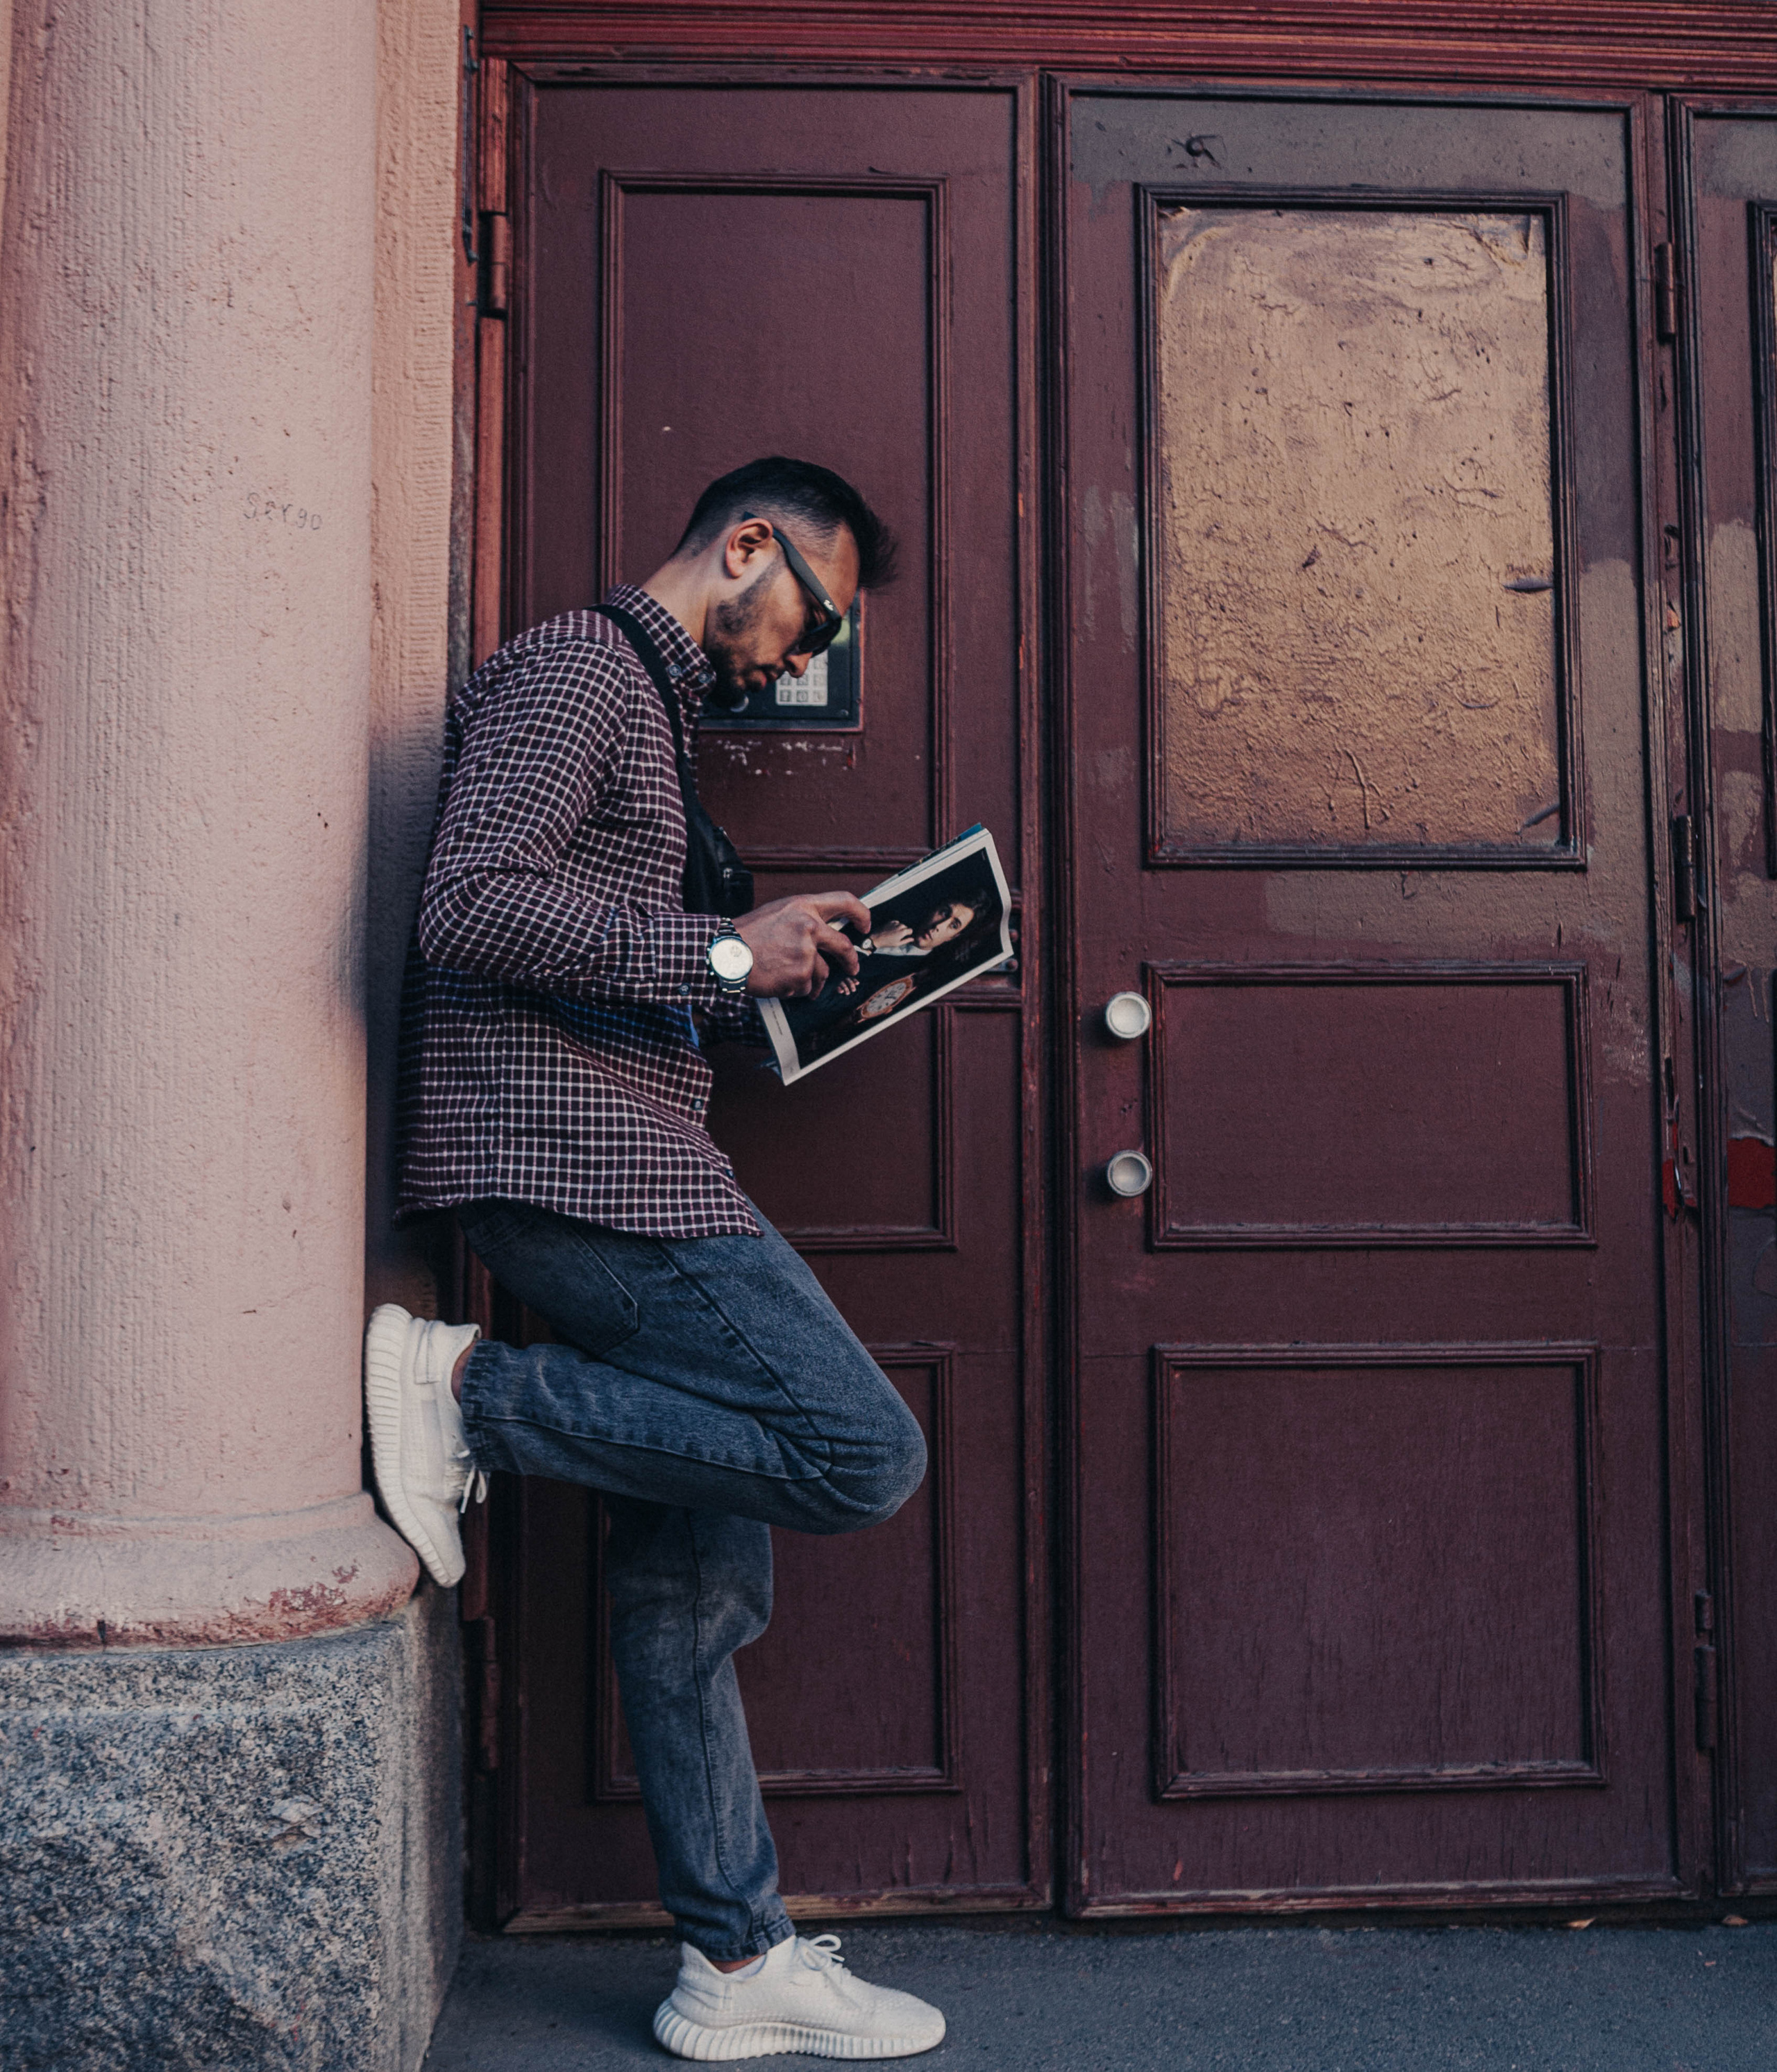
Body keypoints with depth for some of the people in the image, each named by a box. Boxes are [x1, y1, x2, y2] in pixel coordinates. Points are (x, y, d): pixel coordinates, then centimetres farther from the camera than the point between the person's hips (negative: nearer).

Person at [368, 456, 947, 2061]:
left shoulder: (642, 701, 28)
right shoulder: (576, 667, -4)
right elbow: (471, 902, -19)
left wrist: (774, 972, 16)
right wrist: (724, 956, -14)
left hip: (619, 1171, 10)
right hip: (575, 1161, -10)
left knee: (699, 1567, 9)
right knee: (865, 1456, -15)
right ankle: (466, 1395, -6)